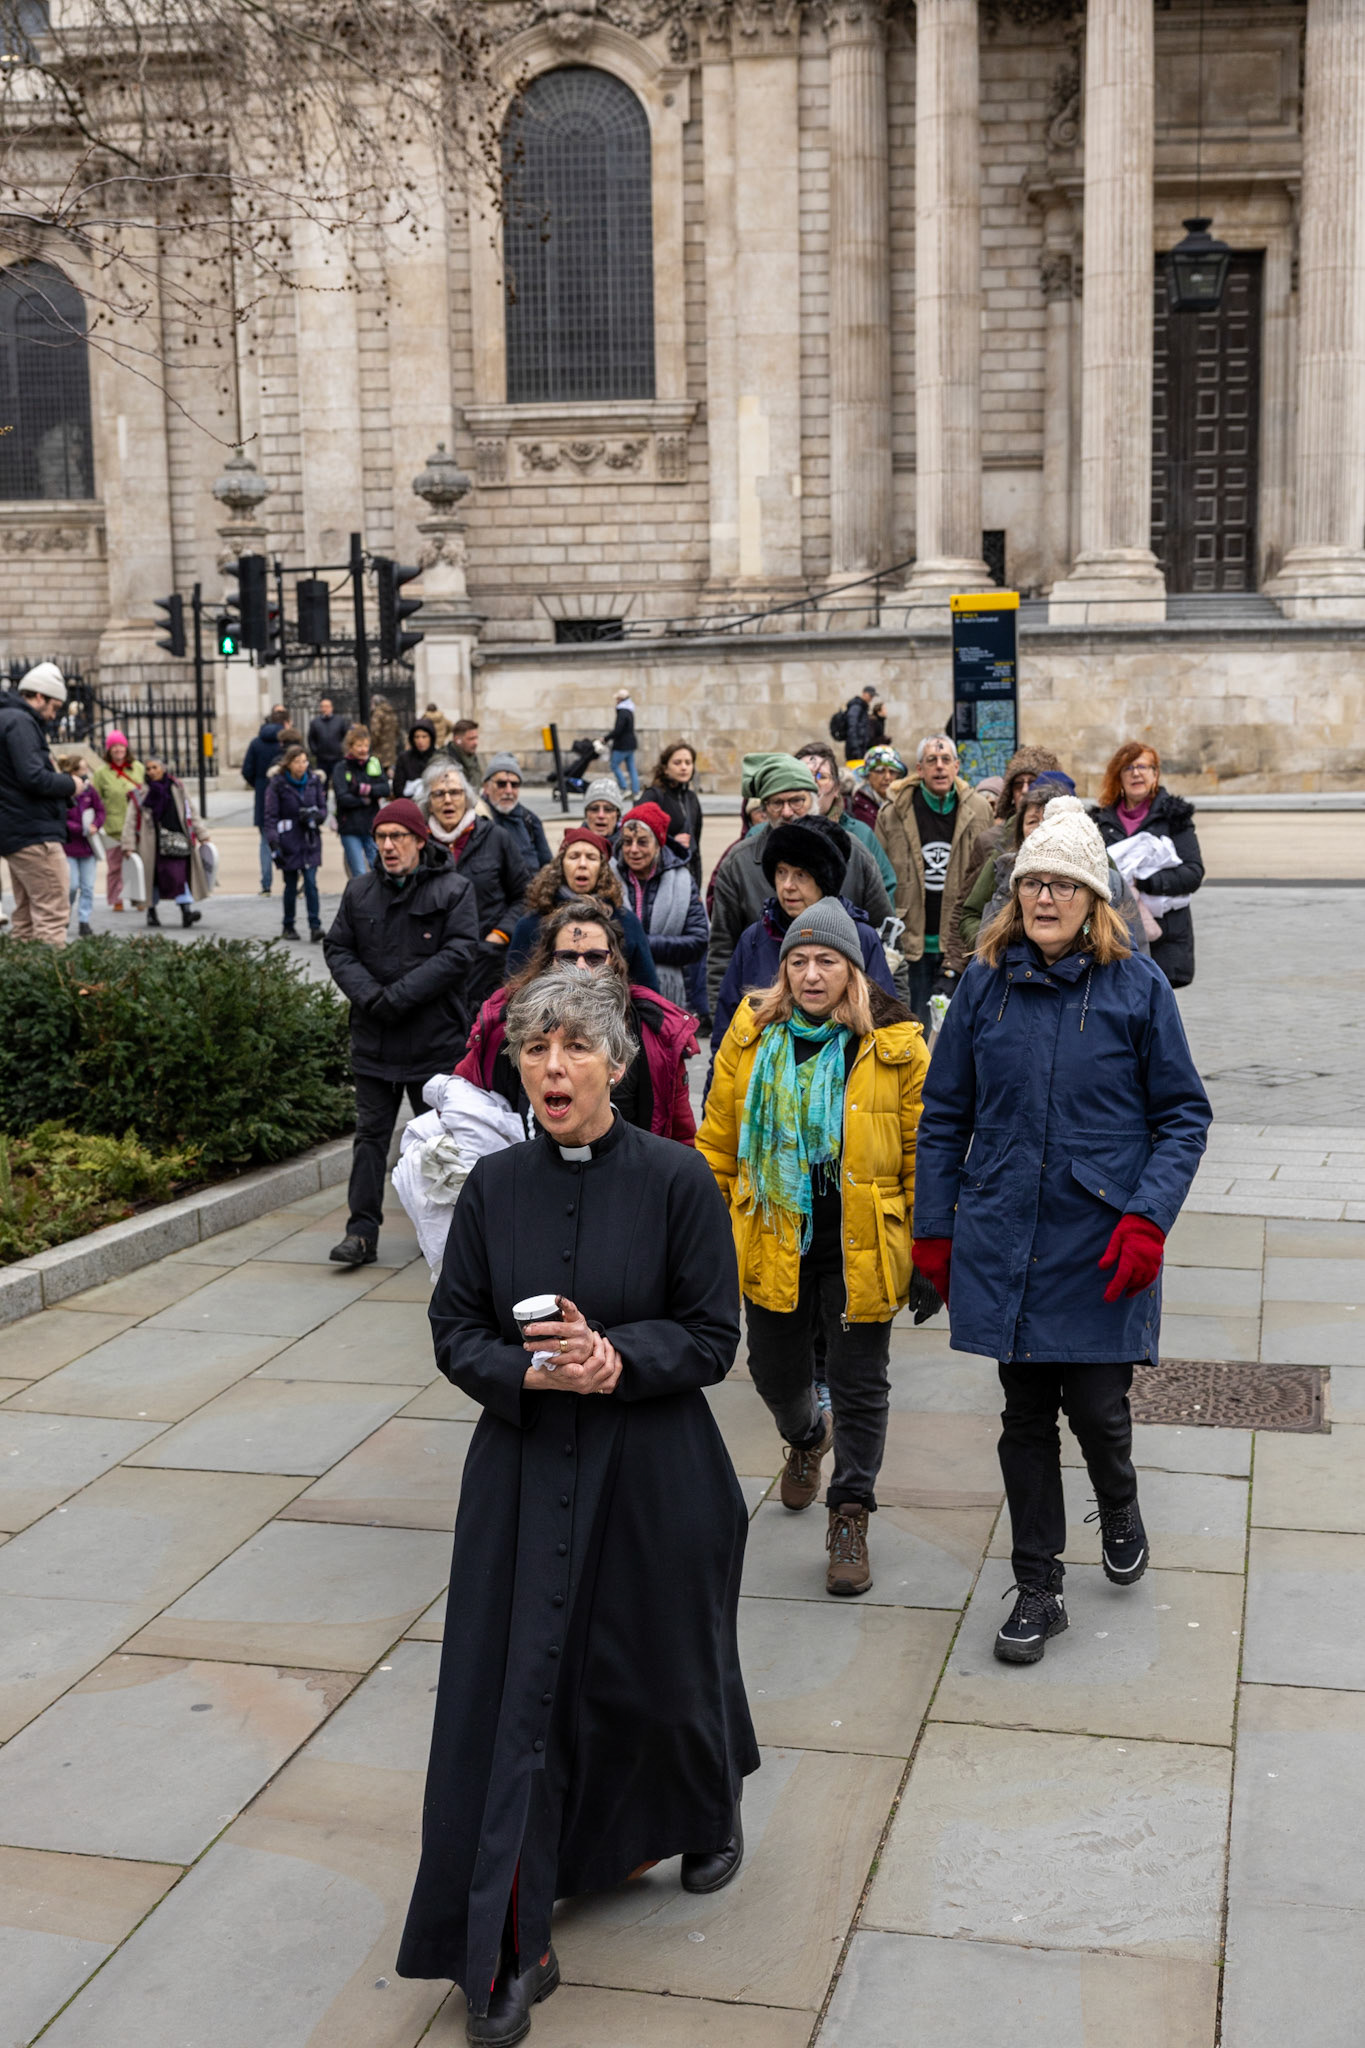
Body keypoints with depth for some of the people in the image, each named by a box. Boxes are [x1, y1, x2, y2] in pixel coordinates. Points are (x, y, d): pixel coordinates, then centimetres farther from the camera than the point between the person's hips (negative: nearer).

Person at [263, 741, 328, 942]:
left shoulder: (314, 781, 5)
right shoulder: (277, 784, -6)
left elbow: (323, 808, 11)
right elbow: (271, 816, -7)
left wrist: (315, 816, -12)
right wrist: (274, 843, -15)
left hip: (310, 840, 2)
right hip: (288, 841, -2)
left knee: (311, 883, -7)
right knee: (291, 885, 6)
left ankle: (315, 927, -9)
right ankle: (288, 926, 20)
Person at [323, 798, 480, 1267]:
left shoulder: (454, 890, -5)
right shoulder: (360, 891, 9)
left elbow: (457, 955, -14)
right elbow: (337, 948, 6)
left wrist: (398, 996, -19)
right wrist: (369, 995, -13)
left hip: (435, 1037, -3)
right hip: (373, 1036, 3)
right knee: (371, 1133, 4)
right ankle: (362, 1231, 6)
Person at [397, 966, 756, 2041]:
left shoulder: (676, 1178, -9)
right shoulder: (495, 1185, -1)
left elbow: (713, 1336, -6)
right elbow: (456, 1331, 2)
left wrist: (617, 1358, -24)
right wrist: (530, 1370, -18)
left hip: (653, 1477, -2)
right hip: (524, 1476, 2)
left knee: (661, 1668, 15)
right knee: (513, 1691, 1)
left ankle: (710, 1814, 49)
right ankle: (512, 1951, 12)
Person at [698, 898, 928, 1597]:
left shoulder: (896, 1046, -8)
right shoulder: (752, 1037, -1)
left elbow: (921, 1153, -3)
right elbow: (718, 1140, 7)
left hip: (861, 1249, -3)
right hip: (771, 1242, 3)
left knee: (860, 1382, 5)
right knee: (775, 1372, 17)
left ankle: (849, 1517, 18)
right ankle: (807, 1437, 50)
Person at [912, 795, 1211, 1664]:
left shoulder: (1137, 987, -5)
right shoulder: (986, 982, 2)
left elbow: (1183, 1113, -1)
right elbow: (946, 1112, 8)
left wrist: (1149, 1216, -13)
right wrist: (934, 1226, 6)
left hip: (1101, 1243, -2)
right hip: (1005, 1238, 2)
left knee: (1097, 1405, 1)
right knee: (1026, 1414, 9)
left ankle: (1119, 1507, 37)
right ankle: (1039, 1588, 23)